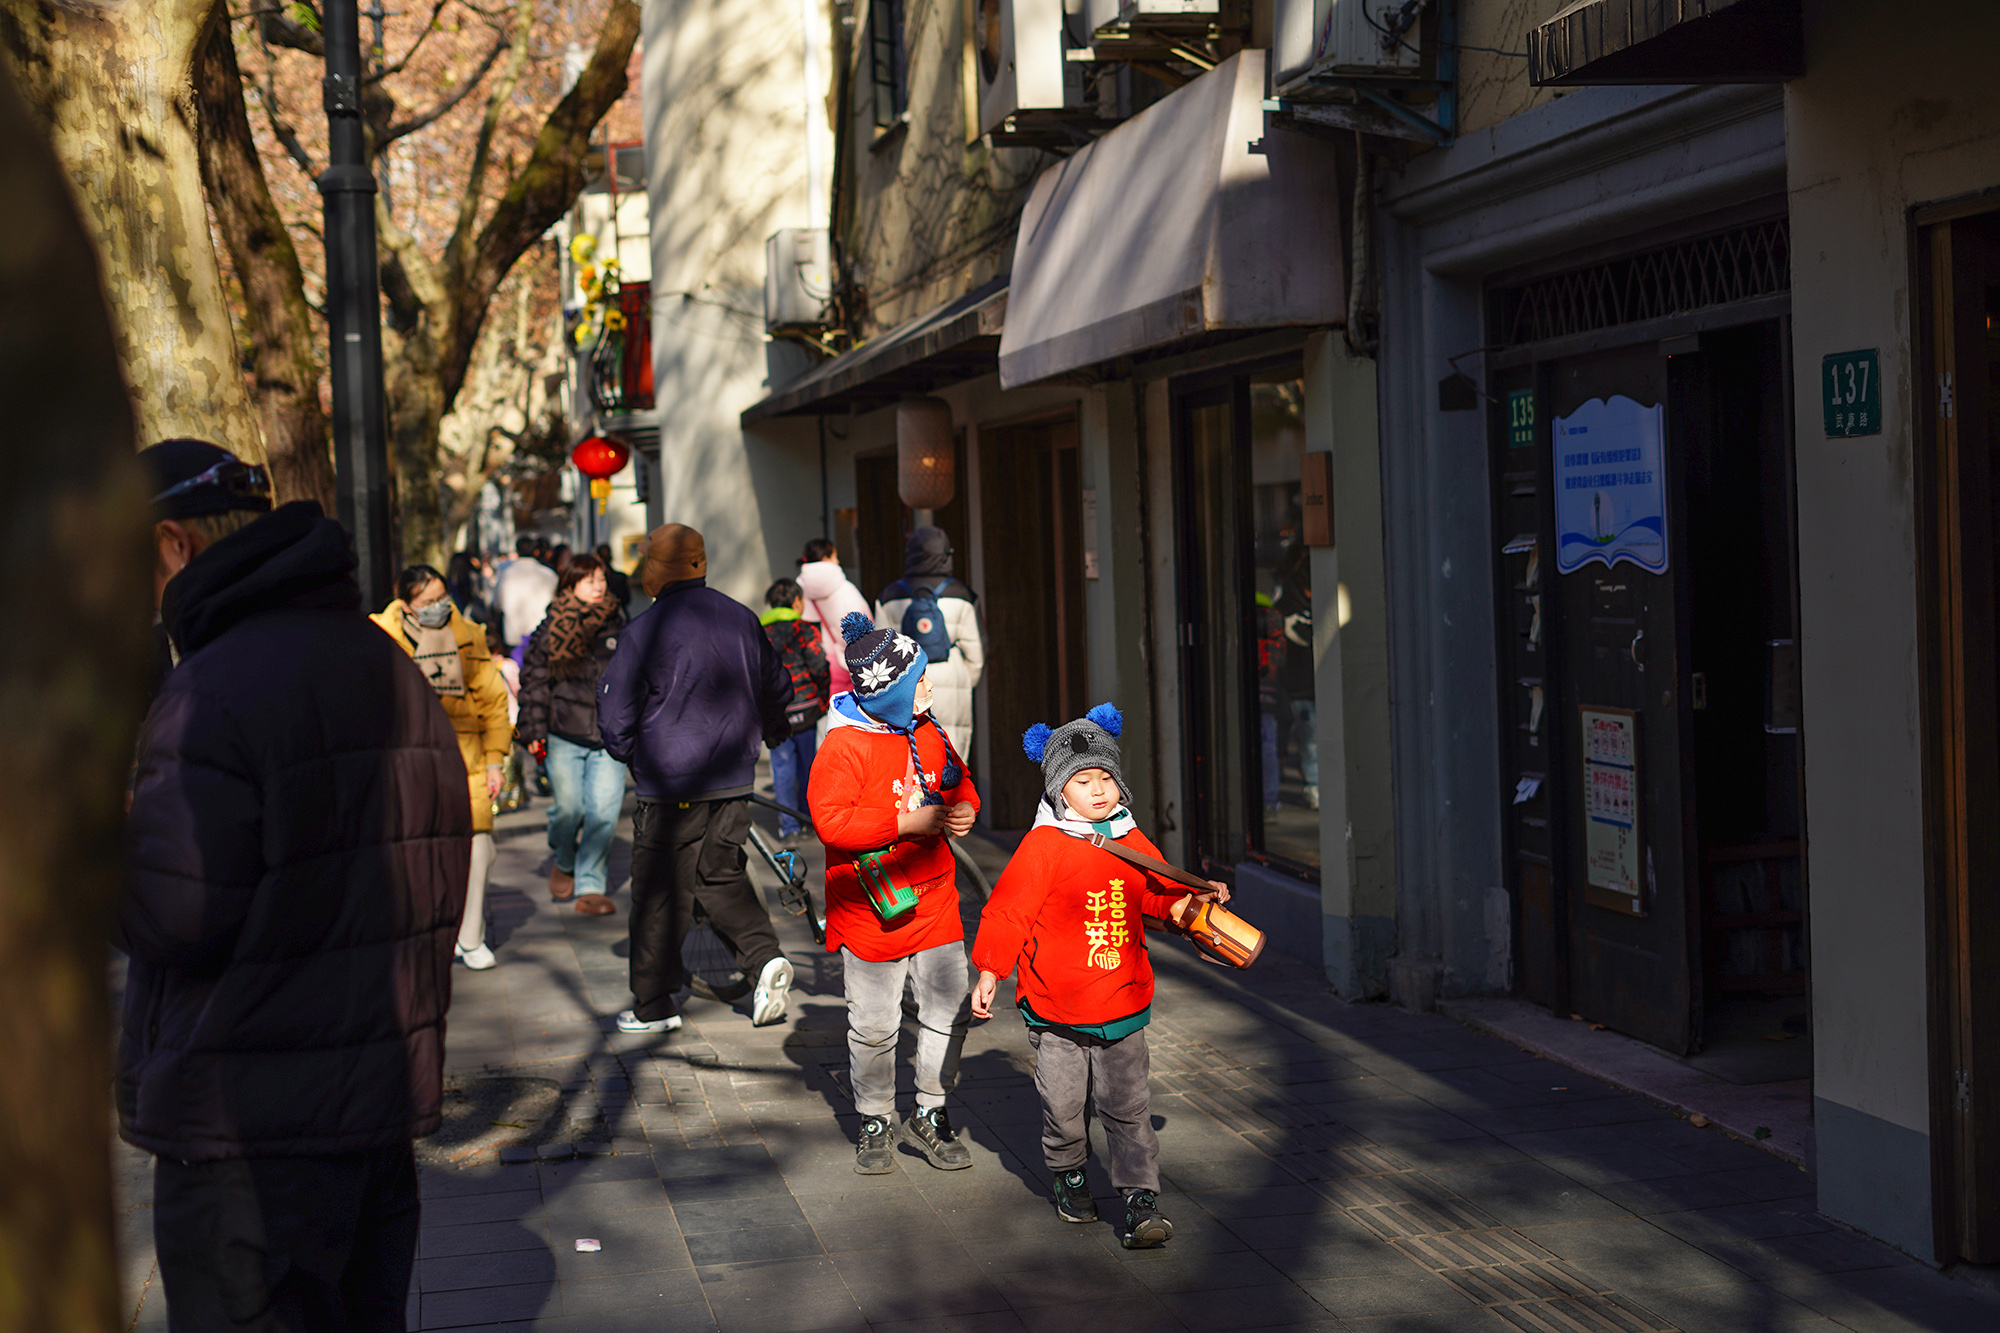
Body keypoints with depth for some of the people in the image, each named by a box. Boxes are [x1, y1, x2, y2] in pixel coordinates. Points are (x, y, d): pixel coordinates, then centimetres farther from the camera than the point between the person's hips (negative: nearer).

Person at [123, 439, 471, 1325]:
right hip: (384, 1095, 9)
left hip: (253, 1125, -8)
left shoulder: (216, 692, -18)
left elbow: (173, 919, -19)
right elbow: (439, 888, 15)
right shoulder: (391, 669, 11)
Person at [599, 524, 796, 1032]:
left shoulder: (647, 629, -12)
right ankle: (765, 957, -4)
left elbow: (614, 713, -8)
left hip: (671, 784, -5)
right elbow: (777, 689, 17)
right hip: (734, 780, 5)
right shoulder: (742, 620, 5)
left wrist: (630, 755, 12)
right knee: (721, 876, 18)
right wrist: (770, 737, 36)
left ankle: (653, 1005, 12)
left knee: (659, 892, 4)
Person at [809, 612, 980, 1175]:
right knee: (874, 1025, 3)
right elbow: (831, 821, -22)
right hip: (870, 910, -5)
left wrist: (964, 810, -1)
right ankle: (875, 1122, 22)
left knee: (949, 1011, 5)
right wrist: (907, 823, -22)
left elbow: (961, 782, 22)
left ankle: (930, 1116, 21)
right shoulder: (842, 746, -14)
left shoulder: (929, 733, 7)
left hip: (934, 898, 6)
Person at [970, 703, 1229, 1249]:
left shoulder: (1132, 843, 6)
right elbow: (1008, 910, -7)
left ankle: (1141, 1200, 3)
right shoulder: (1043, 847, -10)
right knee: (1064, 1107, 8)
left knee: (1128, 1109, 1)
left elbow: (1161, 895, 20)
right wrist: (989, 971, -10)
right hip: (1055, 1013, -3)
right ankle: (1068, 1175, 33)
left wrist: (1195, 899, 2)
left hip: (1122, 1004, 3)